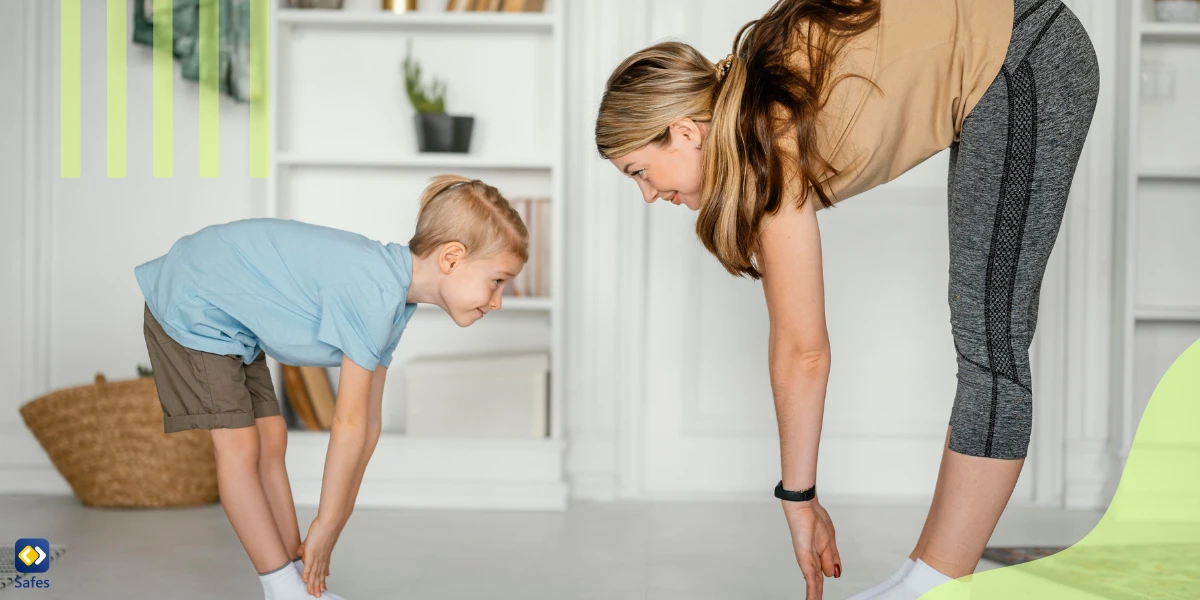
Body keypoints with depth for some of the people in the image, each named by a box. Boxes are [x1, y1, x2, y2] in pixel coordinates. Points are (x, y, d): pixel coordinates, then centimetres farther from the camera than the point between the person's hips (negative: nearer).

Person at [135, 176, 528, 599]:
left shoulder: (397, 298, -4)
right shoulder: (371, 293, -35)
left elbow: (368, 422, -2)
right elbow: (348, 425, -28)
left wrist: (333, 523, -1)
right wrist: (327, 524, -18)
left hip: (234, 320, 9)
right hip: (189, 304, -9)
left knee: (271, 440, 7)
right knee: (239, 445, -11)